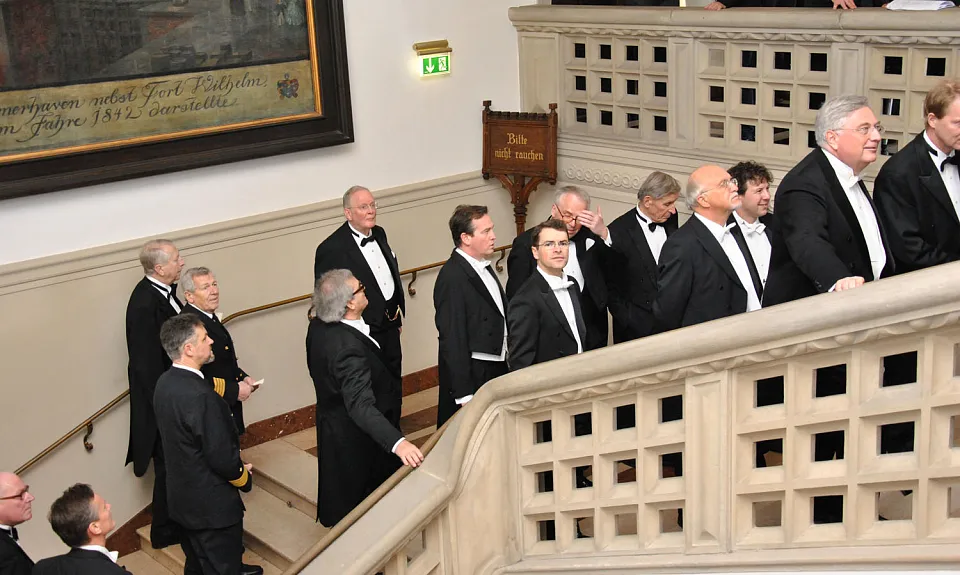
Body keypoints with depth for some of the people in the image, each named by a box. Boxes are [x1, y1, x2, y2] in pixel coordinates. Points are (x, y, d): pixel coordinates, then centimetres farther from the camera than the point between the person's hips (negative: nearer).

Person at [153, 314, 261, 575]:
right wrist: (244, 477, -7)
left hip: (183, 496, 9)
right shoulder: (199, 396, -31)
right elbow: (222, 456, -26)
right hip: (211, 504, -9)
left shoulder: (165, 383, -4)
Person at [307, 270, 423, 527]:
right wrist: (397, 443, -56)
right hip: (358, 438, -9)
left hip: (334, 426, 9)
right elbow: (360, 406, -46)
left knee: (344, 495, 30)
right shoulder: (348, 347, -38)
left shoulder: (318, 326, -9)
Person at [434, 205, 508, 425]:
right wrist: (464, 395, -20)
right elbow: (452, 339, -20)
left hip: (496, 371, 9)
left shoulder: (483, 266, 10)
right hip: (471, 376, -9)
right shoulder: (453, 278, -20)